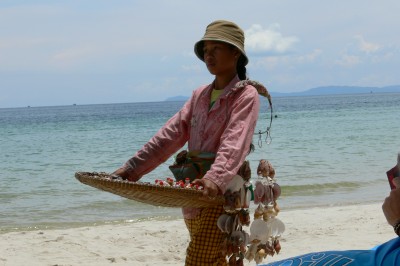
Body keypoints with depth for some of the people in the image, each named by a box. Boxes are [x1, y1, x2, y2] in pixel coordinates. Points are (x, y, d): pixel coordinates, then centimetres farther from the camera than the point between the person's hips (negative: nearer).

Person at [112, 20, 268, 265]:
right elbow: (171, 135, 8)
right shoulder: (200, 95, 14)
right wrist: (132, 168, -2)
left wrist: (216, 179, -41)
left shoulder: (246, 95, -8)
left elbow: (235, 143, -24)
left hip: (222, 195, -7)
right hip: (193, 195, 8)